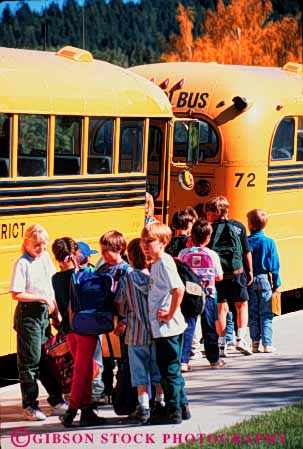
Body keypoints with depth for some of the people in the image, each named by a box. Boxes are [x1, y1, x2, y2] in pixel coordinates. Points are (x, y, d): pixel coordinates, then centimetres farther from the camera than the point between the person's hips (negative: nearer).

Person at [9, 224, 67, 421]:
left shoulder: (45, 258, 7)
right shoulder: (22, 263, -13)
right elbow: (16, 294, -17)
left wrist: (56, 309, 8)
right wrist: (42, 297, -18)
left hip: (44, 312, 7)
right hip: (28, 314, -7)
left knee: (48, 357, 14)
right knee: (30, 360, -1)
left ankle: (56, 400, 23)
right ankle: (30, 406, 6)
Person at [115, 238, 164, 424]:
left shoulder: (126, 280, -8)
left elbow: (121, 309, -4)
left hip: (136, 333, -2)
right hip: (156, 330, 2)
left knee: (140, 371, 2)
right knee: (157, 369, 13)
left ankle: (144, 408, -2)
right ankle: (161, 404, 21)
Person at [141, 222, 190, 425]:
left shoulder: (164, 263, -16)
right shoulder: (156, 264, 13)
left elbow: (179, 289, -28)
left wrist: (170, 314, -21)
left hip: (167, 328, -10)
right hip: (163, 328, 10)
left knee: (169, 370, -2)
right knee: (172, 369, 17)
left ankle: (173, 412, 4)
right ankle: (182, 407, 26)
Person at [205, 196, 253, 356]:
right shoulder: (239, 227, 1)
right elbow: (247, 252, 3)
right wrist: (250, 271, 12)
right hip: (237, 273, 1)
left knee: (221, 308, 6)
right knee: (242, 304, 14)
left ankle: (222, 344, 5)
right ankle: (241, 338, 3)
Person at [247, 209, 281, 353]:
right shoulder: (269, 242, -6)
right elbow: (274, 265, -4)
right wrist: (276, 283, 4)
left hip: (249, 281, 1)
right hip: (264, 279, -1)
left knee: (253, 314, 8)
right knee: (266, 314, 3)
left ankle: (255, 344, 7)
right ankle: (267, 344, -2)